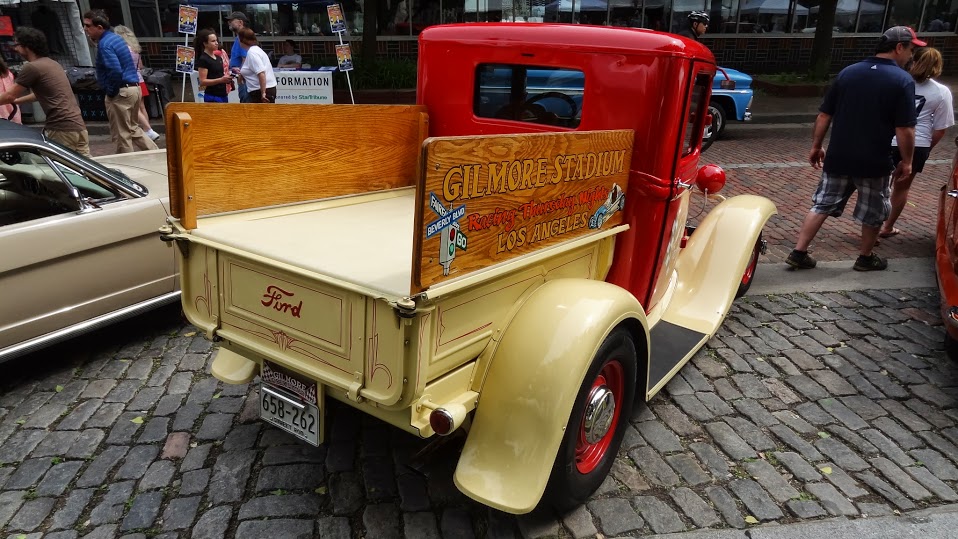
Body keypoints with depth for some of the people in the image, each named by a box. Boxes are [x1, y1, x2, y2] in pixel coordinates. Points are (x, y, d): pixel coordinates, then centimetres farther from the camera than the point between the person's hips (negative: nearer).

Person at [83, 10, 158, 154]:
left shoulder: (104, 44, -16)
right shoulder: (115, 37, 14)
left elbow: (115, 71, -27)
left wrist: (110, 92, -13)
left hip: (120, 92, -10)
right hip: (134, 88, 10)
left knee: (121, 134, 1)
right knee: (132, 128, 21)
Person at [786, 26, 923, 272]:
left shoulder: (847, 72, 3)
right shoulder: (903, 80, -10)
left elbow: (824, 115, 5)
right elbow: (904, 129, -13)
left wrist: (816, 146, 14)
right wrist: (906, 161, -2)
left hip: (838, 157, 4)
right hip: (873, 161, -3)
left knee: (822, 204, 10)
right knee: (873, 212, 15)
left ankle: (798, 253, 5)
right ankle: (866, 258, 28)